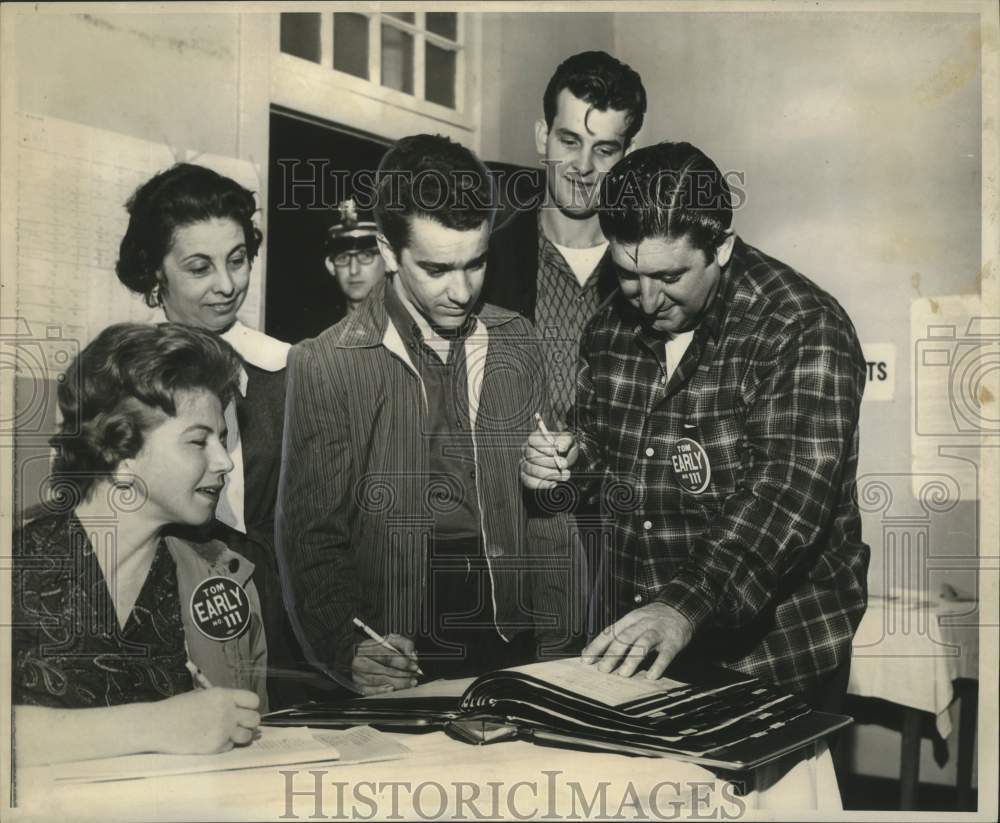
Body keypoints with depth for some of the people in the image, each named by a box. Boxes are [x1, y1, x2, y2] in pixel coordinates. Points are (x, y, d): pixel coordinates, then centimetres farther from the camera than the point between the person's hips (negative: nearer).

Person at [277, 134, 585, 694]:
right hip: (404, 664, -3)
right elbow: (313, 538, -4)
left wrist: (558, 646, 6)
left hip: (516, 655, 4)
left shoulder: (518, 344, 8)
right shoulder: (325, 365, -5)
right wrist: (350, 649, -20)